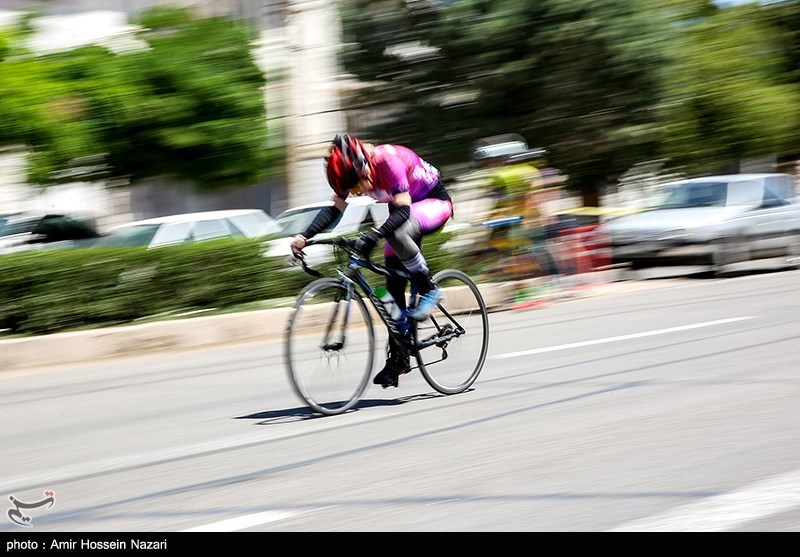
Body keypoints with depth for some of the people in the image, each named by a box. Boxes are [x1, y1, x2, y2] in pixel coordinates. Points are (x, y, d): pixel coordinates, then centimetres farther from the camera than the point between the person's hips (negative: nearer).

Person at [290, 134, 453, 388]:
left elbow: (403, 210, -39)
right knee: (393, 285, -1)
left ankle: (428, 290, -18)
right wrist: (305, 236, -22)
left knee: (396, 232, -38)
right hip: (404, 211, 7)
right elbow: (335, 208, -9)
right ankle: (398, 356, 8)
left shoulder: (387, 160, -33)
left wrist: (374, 235, -53)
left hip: (435, 203, -7)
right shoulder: (351, 172, -13)